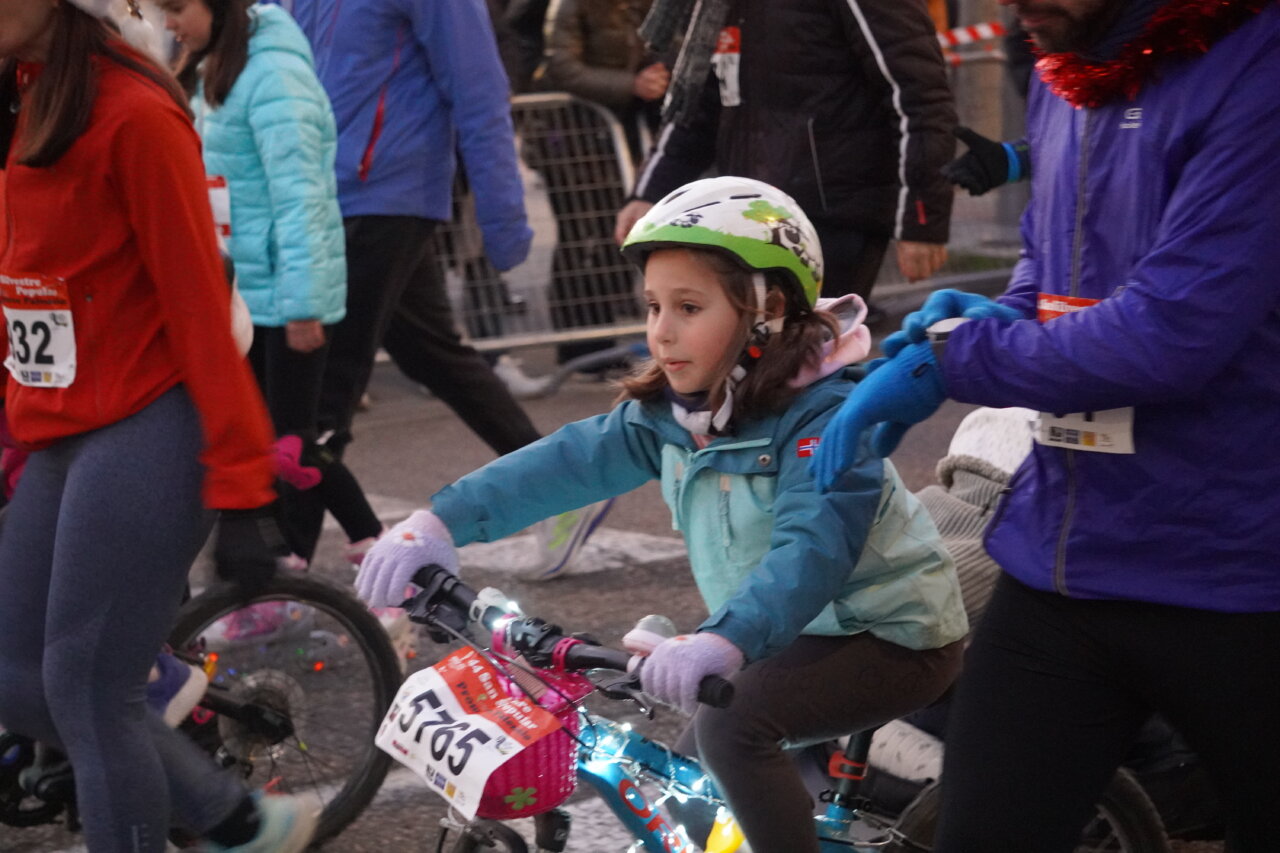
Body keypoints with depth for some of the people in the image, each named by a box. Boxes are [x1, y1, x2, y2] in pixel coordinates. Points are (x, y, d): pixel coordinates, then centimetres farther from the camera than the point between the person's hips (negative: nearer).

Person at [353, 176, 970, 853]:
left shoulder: (823, 416, -26)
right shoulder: (671, 410, -3)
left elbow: (812, 548, -41)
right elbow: (568, 460, -13)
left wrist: (723, 642, -58)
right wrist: (439, 522, -26)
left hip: (892, 635, -8)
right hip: (793, 630, 8)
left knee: (731, 725, -26)